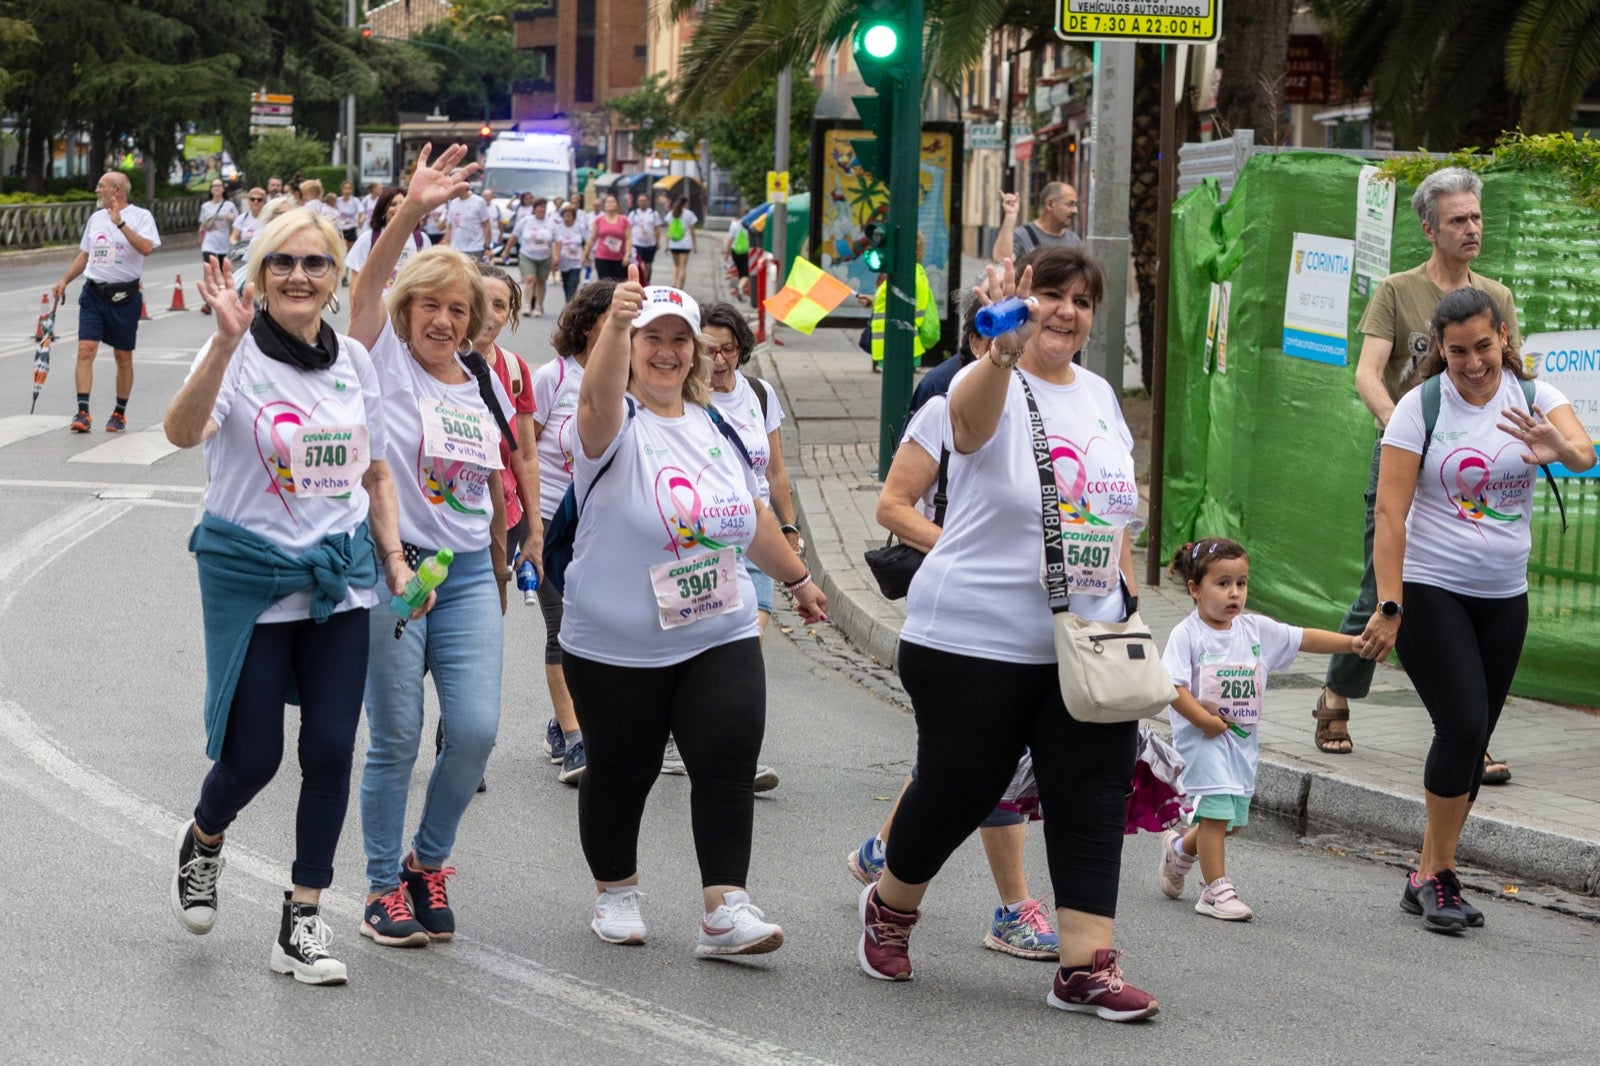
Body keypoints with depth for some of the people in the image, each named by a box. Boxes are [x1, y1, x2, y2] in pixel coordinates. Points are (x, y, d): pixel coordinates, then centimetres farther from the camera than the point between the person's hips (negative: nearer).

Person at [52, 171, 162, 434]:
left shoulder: (140, 216, -5)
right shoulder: (96, 218, 13)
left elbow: (146, 248, -22)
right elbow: (84, 255, 21)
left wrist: (120, 223, -25)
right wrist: (64, 281, 12)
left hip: (124, 296, -4)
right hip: (93, 294, 4)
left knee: (123, 357, 7)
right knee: (86, 349, -10)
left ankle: (120, 413, 21)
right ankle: (82, 413, -13)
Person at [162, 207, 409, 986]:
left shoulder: (354, 361, 6)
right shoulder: (238, 356, -10)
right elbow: (183, 433, -30)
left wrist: (395, 559, 7)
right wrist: (227, 342, -42)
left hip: (339, 576, 4)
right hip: (249, 575, -4)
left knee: (331, 750, -1)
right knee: (253, 755, 0)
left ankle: (302, 922, 9)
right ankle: (203, 841, 35)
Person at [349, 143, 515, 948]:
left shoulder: (483, 385, 11)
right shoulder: (385, 363, -2)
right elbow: (366, 287, -21)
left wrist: (500, 573, 18)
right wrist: (411, 213, -35)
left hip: (467, 572, 4)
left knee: (476, 727, -7)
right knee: (395, 738, -1)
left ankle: (428, 860, 15)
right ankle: (384, 887, 13)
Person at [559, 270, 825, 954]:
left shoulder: (716, 428, 9)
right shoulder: (617, 424, -9)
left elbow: (753, 517, 23)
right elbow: (599, 394, -35)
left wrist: (797, 577, 29)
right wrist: (617, 321, -52)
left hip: (720, 637, 4)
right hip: (617, 648, -4)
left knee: (729, 762, -10)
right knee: (620, 772, 6)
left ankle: (724, 910, -10)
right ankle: (615, 891, 28)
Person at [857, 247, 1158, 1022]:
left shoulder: (1099, 396, 10)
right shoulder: (992, 389, -12)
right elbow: (975, 410, -39)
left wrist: (1128, 594, 14)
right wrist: (1004, 350, -59)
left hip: (1086, 643, 6)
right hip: (975, 641, -6)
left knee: (1093, 796, -2)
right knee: (956, 788, 7)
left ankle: (1088, 964, 0)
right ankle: (890, 907, 34)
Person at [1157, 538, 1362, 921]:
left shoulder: (1256, 630, 5)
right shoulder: (1187, 635, -12)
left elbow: (1304, 639, 7)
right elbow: (1172, 686, -19)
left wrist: (1351, 643, -3)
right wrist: (1207, 721, -20)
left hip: (1243, 737, 6)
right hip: (1204, 736, -6)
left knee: (1233, 818, 10)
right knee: (1218, 809, -12)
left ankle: (1179, 848, 38)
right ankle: (1215, 890, -2)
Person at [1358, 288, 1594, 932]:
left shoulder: (1535, 397, -1)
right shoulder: (1422, 406, -8)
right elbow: (1390, 510, -11)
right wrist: (1389, 606, -17)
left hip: (1503, 597, 4)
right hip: (1430, 589, -4)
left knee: (1473, 740, 7)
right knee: (1463, 725, -15)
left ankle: (1428, 876, 19)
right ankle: (1438, 875, -1)